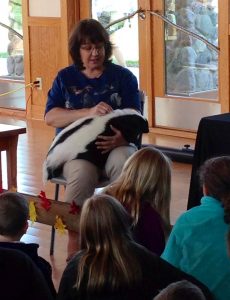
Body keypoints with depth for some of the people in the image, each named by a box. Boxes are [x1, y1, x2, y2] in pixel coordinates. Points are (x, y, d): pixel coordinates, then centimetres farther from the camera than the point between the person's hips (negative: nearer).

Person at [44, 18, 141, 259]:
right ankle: (74, 243, -26)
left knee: (125, 163, -37)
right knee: (82, 172, -37)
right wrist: (89, 112, -17)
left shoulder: (123, 77, 11)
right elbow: (50, 117, -1)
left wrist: (122, 137, -23)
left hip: (114, 146, 0)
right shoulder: (65, 78, 12)